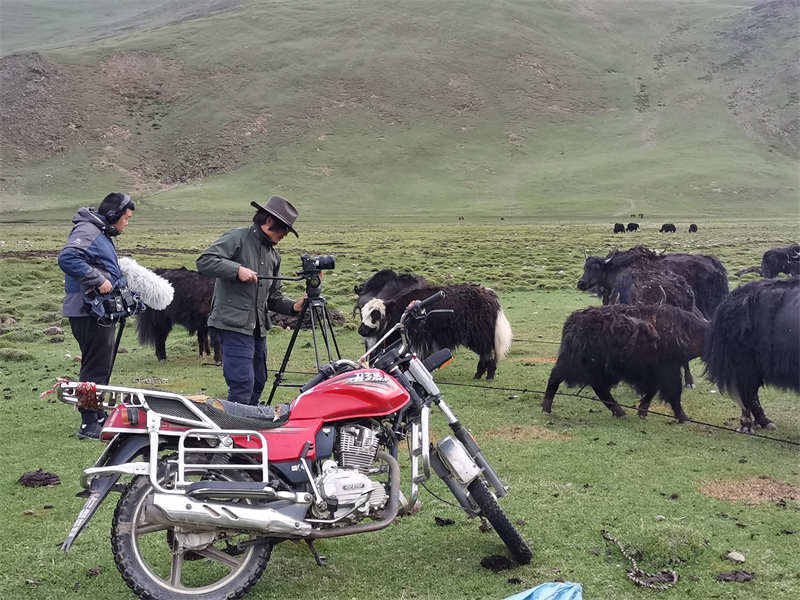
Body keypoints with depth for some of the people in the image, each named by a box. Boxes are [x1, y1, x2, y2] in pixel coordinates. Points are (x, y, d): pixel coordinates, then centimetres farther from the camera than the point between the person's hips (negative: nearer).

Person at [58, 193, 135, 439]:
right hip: (89, 313, -11)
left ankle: (99, 416, 28)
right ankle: (89, 425, -5)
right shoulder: (87, 231, -12)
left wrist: (123, 286, 20)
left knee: (103, 366, 17)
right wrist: (98, 281, -27)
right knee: (95, 367, -9)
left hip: (101, 312, 11)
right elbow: (67, 258, -28)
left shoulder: (102, 234, 21)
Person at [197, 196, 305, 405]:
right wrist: (237, 270, -24)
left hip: (258, 328, 9)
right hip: (234, 324, -8)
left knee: (258, 382, 13)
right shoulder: (237, 238, -4)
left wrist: (293, 306, 2)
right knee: (243, 383, -15)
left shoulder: (273, 256, 21)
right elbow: (204, 262, -15)